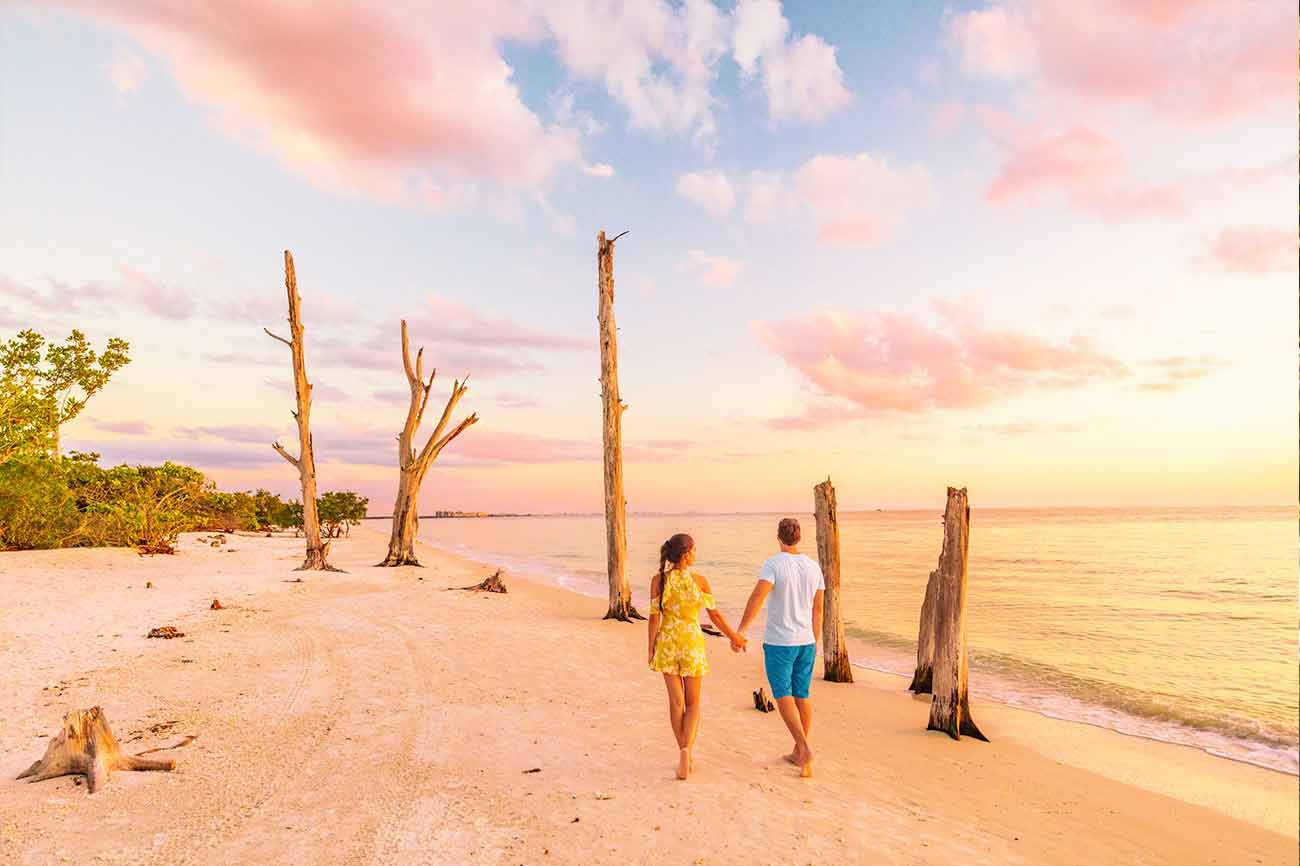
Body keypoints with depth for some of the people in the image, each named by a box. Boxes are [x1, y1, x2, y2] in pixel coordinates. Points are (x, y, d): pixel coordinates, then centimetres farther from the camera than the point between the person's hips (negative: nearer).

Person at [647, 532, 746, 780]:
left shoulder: (658, 580, -7)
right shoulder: (700, 580, -10)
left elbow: (655, 617, -5)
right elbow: (715, 616, -2)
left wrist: (651, 648, 5)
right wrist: (735, 638, 12)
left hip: (667, 643, 1)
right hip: (692, 643, -1)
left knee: (676, 702, 13)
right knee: (692, 703, 12)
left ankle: (685, 755, 20)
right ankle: (686, 750, -9)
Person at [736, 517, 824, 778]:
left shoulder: (773, 564, -15)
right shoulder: (813, 566, 2)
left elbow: (757, 596, -30)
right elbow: (817, 609, 7)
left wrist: (740, 631, -29)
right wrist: (815, 644, 17)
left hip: (779, 642, -5)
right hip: (805, 641, 5)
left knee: (783, 696, 3)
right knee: (802, 695, 14)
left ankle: (805, 749, -11)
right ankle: (799, 752, 23)